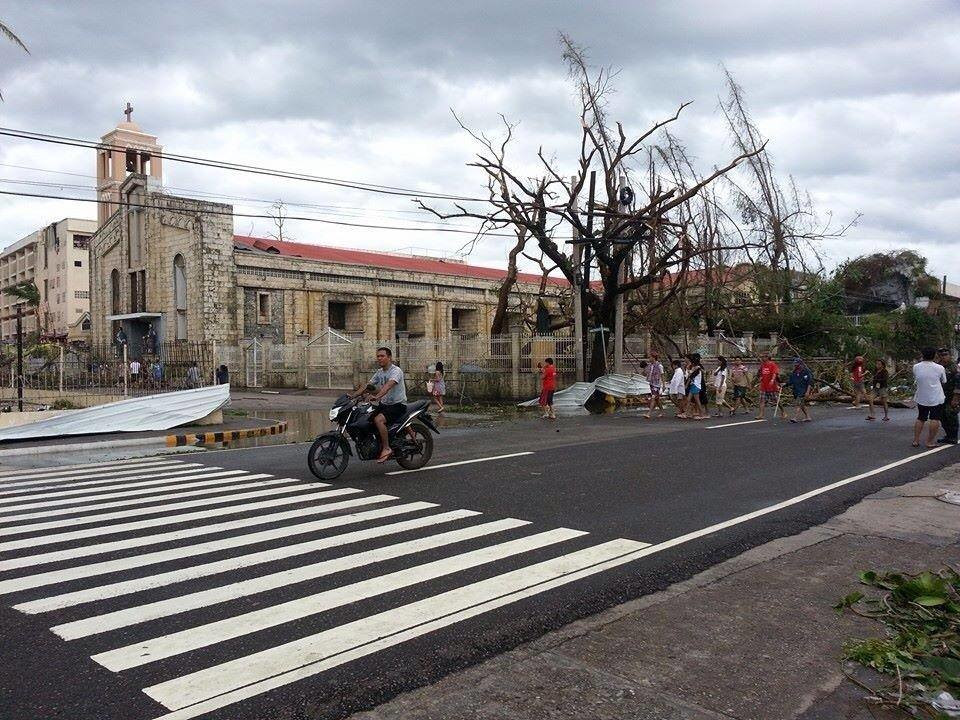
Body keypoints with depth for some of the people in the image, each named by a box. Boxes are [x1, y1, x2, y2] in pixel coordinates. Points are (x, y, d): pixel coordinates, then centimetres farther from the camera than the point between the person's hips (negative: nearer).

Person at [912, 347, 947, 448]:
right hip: (936, 398, -3)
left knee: (920, 419, 14)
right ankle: (930, 442, 0)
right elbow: (944, 382, 4)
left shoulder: (916, 367, -4)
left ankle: (916, 440, 13)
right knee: (934, 420, 1)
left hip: (921, 398, 3)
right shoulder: (939, 368, -9)